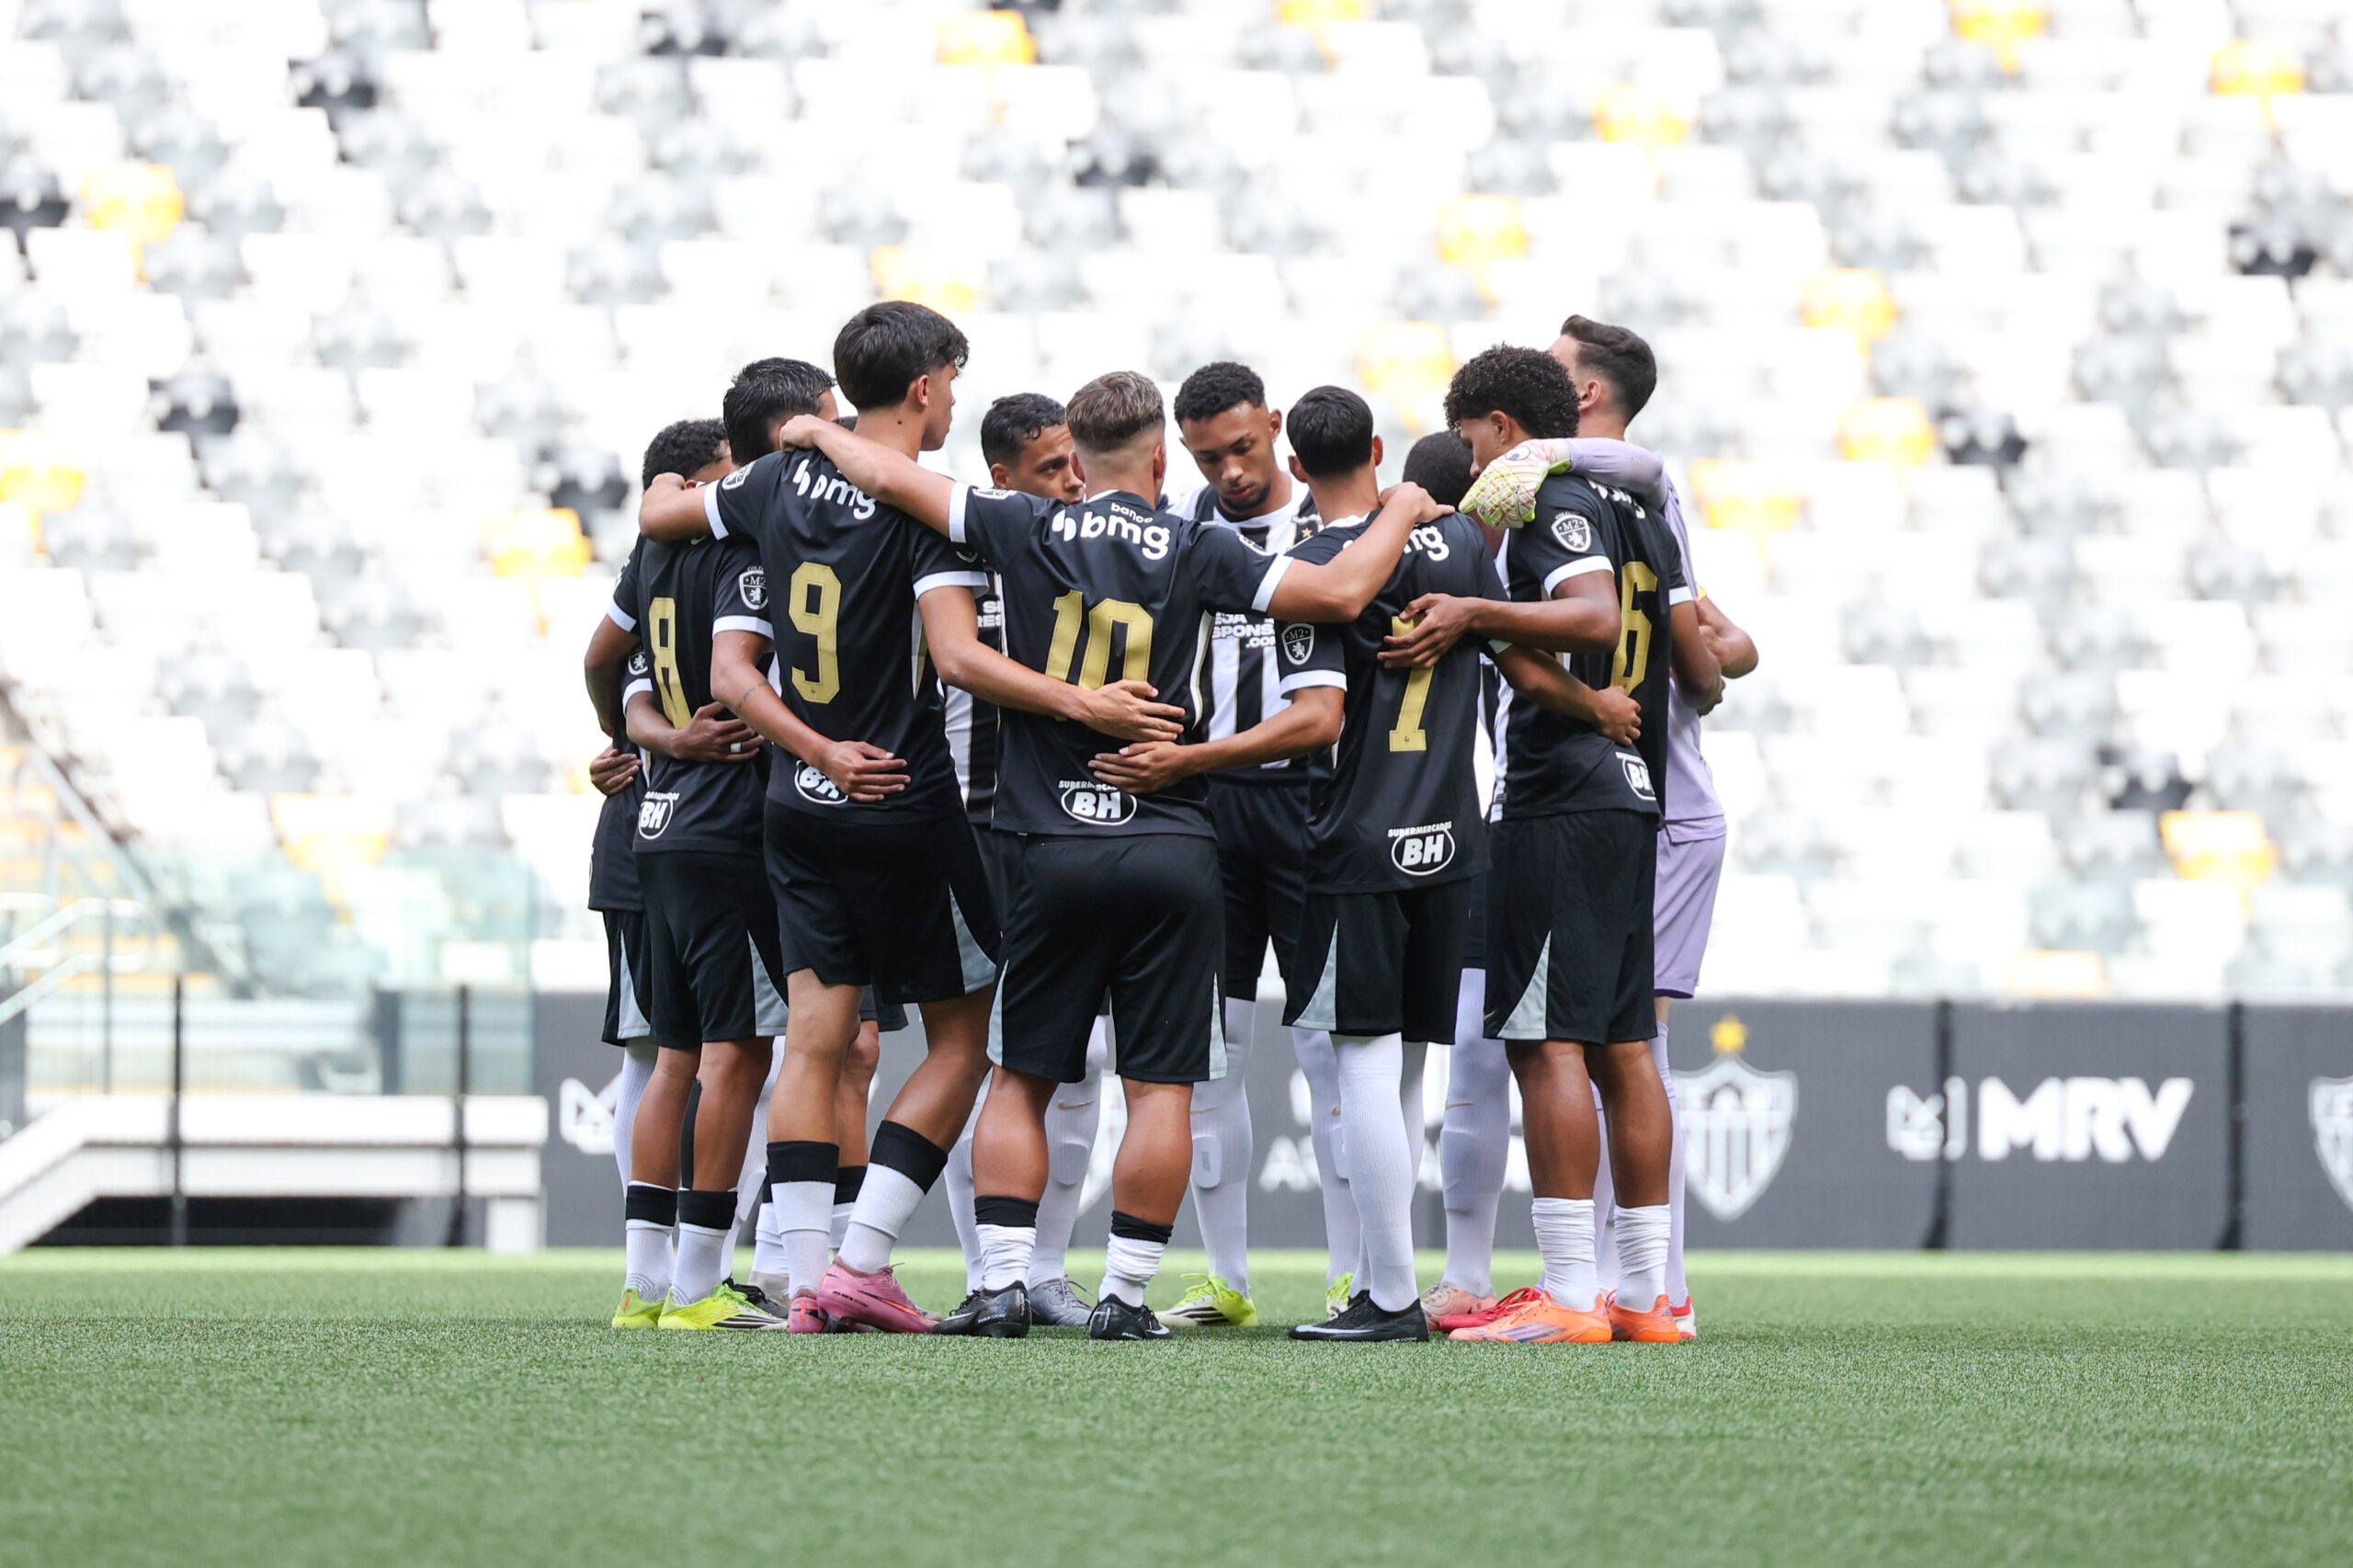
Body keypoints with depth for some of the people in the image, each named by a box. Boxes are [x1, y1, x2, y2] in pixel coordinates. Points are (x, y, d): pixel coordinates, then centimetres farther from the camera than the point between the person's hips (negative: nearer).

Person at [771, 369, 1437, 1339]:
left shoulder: (1025, 532, 1)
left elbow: (886, 476, 1)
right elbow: (1339, 594, -4)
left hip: (1056, 849, 1)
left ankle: (1003, 1285, 2)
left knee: (1022, 1079, 10)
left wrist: (818, 432, 21)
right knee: (1161, 1086, 3)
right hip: (1172, 848, -1)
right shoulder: (1195, 553, -1)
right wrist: (1400, 516, 14)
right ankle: (1125, 1295, 1)